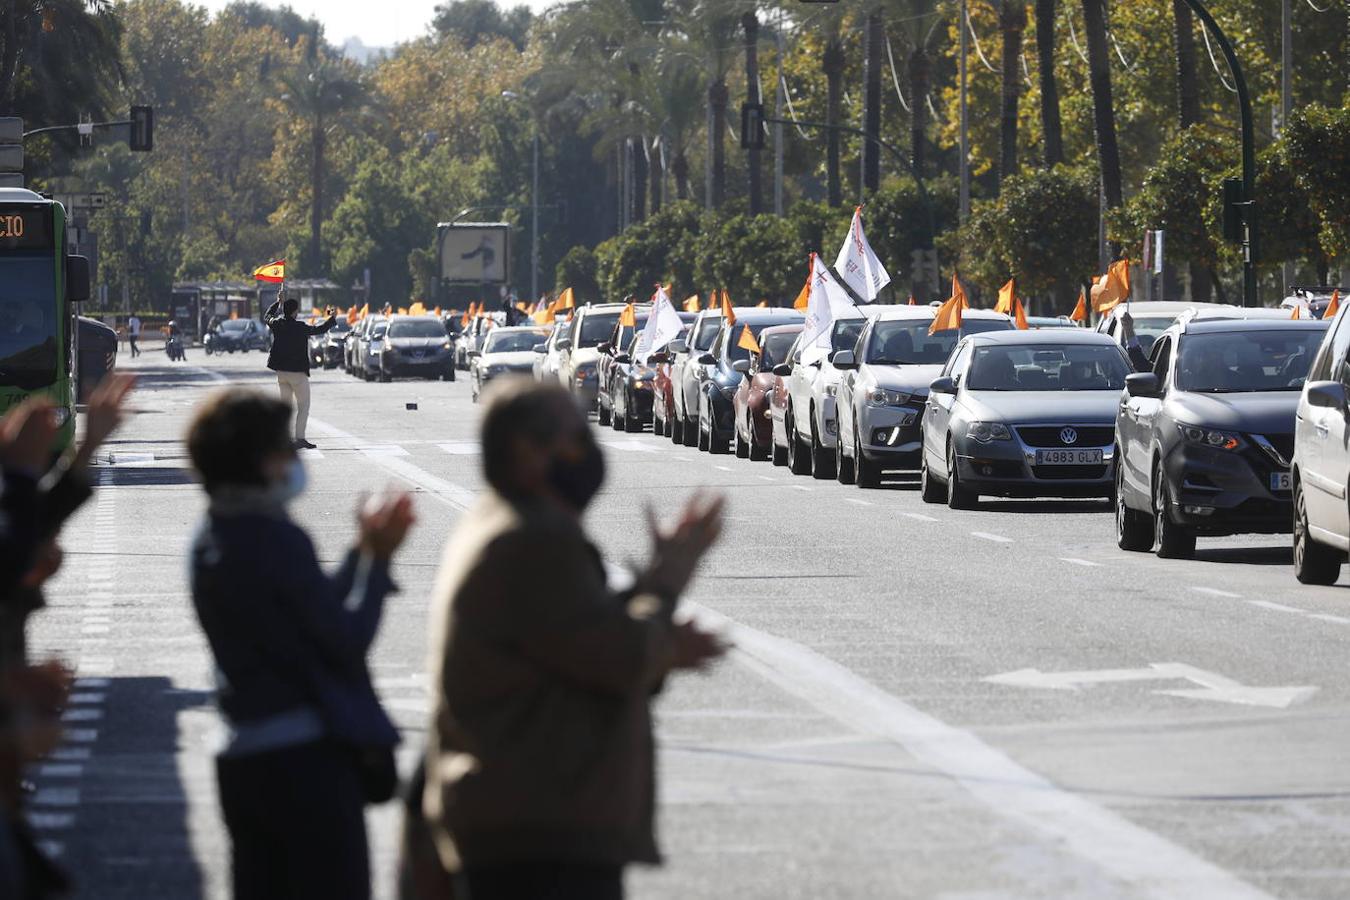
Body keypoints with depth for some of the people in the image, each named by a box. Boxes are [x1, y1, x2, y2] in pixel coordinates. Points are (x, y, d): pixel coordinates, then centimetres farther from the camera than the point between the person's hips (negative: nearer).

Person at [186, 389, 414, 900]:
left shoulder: (213, 540, 12)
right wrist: (375, 557, 0)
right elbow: (346, 640, -11)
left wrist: (366, 550, 11)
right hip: (308, 756, -9)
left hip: (244, 760, 9)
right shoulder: (274, 538, -16)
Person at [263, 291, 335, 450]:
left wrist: (279, 302, 32)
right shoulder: (300, 328, -16)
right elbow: (320, 330, -2)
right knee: (303, 406, -1)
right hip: (297, 371, -6)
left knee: (286, 405, 17)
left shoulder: (277, 324, -2)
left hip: (281, 371, 6)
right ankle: (300, 438, -11)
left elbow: (267, 316, 22)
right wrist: (332, 318, 14)